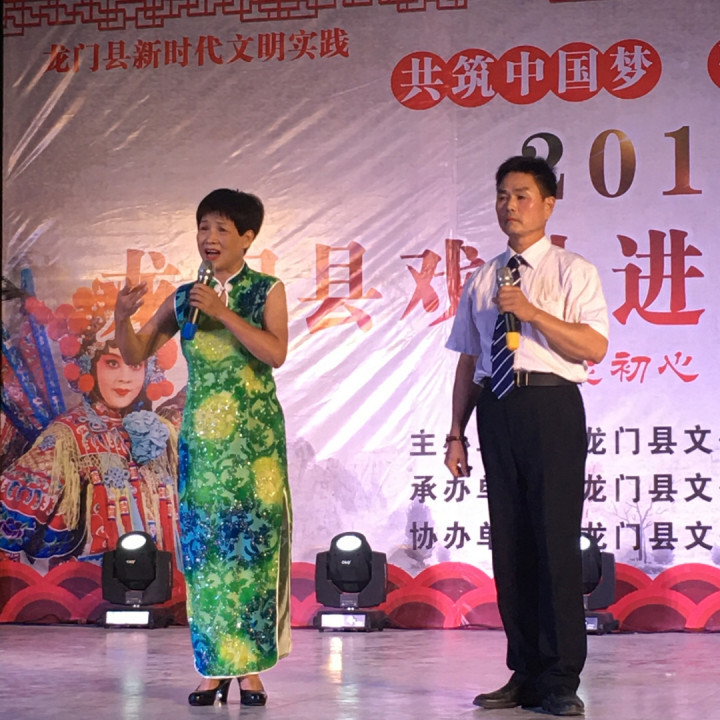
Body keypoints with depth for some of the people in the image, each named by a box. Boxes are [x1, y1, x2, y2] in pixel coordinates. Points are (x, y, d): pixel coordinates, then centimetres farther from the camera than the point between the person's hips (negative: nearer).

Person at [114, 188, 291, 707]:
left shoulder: (267, 291, 1)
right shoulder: (184, 298, 9)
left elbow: (276, 353, -14)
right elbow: (136, 353, 9)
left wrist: (223, 313, -18)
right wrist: (123, 318, -11)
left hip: (256, 434, -3)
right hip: (202, 435, 3)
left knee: (253, 543, -4)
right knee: (203, 546, 0)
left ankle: (251, 667, 2)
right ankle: (214, 668, 7)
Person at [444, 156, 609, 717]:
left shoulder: (574, 272, 3)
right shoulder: (482, 280, 17)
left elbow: (595, 347, -8)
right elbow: (468, 361, 17)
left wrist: (533, 312, -17)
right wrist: (457, 432, 11)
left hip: (551, 404, -5)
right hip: (496, 408, 5)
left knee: (556, 539, -6)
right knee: (509, 543, 5)